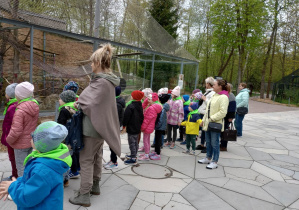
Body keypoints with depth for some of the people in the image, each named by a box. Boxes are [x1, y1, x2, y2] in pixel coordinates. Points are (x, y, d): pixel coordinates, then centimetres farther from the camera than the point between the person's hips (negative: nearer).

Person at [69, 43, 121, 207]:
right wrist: (82, 103, 0)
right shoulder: (107, 80, 7)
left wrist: (79, 103, -5)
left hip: (93, 127, -10)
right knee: (96, 157, 20)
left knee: (86, 160, 1)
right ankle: (95, 185, 36)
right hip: (101, 125, 10)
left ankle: (84, 195, 12)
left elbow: (91, 104, -24)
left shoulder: (102, 82, -23)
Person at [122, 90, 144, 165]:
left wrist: (124, 126, -5)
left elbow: (126, 117, -16)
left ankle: (133, 159, 1)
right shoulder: (140, 106, 6)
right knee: (135, 142, 18)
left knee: (132, 143, -3)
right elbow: (142, 117, 15)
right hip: (138, 128, 9)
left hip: (131, 128, -9)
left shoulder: (130, 107, -20)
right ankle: (134, 155, 32)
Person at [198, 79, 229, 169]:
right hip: (208, 123, 9)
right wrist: (204, 120, 16)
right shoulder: (214, 96, 15)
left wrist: (212, 118, -20)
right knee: (208, 142, 17)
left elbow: (223, 112, -22)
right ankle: (208, 158, 31)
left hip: (216, 124, -9)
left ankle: (214, 162, 9)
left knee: (214, 144, -1)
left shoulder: (223, 97, -13)